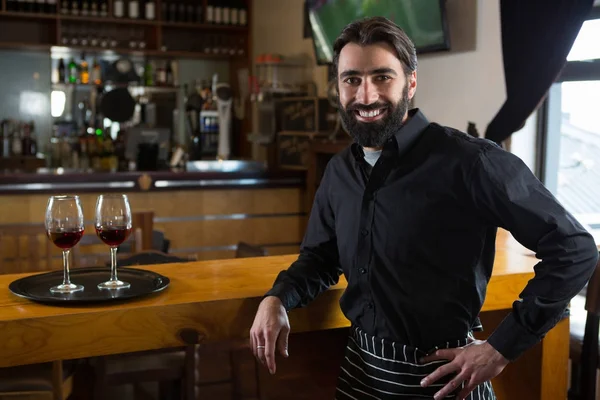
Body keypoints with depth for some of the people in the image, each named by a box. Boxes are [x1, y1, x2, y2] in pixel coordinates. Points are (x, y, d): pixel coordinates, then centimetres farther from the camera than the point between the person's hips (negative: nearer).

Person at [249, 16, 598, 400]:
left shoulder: (468, 160, -19)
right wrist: (277, 299, -4)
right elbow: (320, 256, 16)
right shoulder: (339, 171, 2)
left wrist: (502, 347, -17)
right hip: (360, 367, 6)